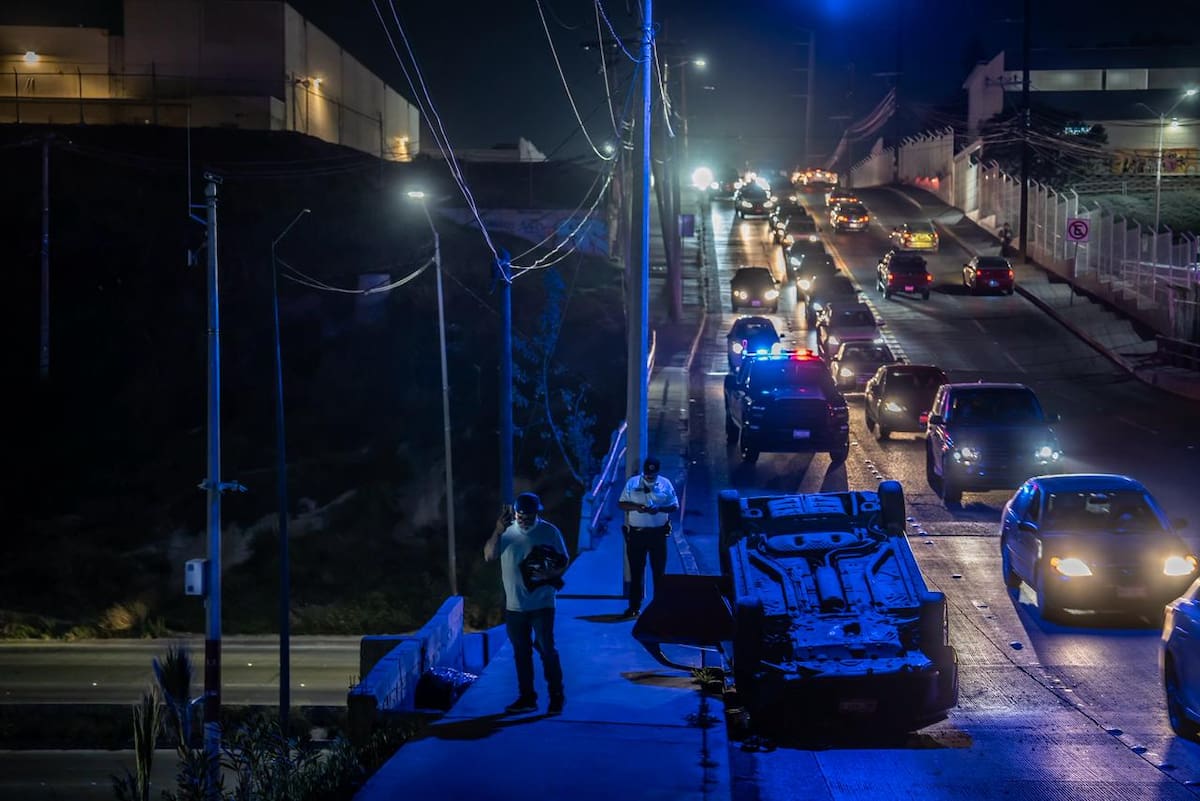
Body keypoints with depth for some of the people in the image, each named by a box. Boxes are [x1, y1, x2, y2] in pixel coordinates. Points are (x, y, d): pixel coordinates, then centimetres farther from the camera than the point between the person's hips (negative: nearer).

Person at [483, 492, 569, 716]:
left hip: (542, 604, -3)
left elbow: (564, 561, 0)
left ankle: (556, 697, 9)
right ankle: (527, 698, 19)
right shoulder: (507, 530, 0)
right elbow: (489, 556, -10)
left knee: (547, 649, -3)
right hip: (514, 604, 3)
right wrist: (498, 531, -24)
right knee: (521, 653, 10)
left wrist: (552, 573, -21)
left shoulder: (550, 532, -6)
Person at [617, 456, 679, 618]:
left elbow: (675, 506, 2)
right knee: (636, 570, 3)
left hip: (658, 533, 0)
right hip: (636, 533, 0)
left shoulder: (665, 484, 2)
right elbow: (621, 504, 3)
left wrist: (659, 508, -17)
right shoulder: (632, 483, 2)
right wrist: (635, 507, -17)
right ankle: (634, 606, 7)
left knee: (659, 570, 4)